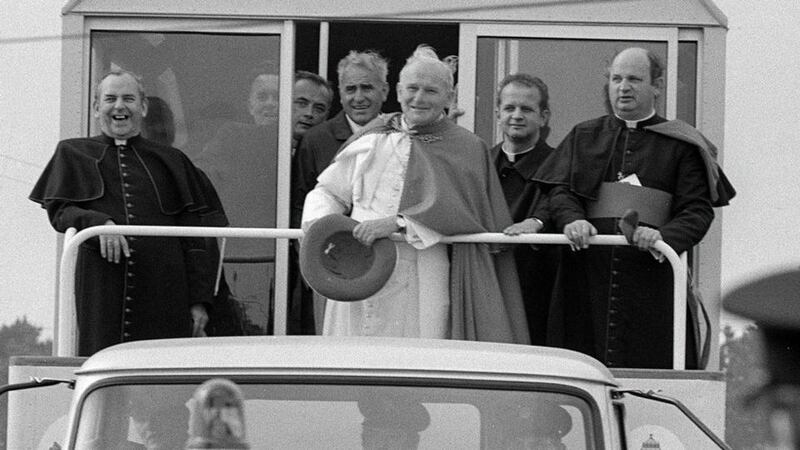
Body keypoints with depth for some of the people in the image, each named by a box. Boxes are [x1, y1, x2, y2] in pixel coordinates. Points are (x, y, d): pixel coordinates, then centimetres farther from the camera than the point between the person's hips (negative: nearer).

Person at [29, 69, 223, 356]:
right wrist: (98, 223, -17)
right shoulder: (73, 155, 17)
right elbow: (58, 211, 4)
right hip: (100, 286, -1)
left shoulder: (171, 162, 18)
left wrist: (199, 300, 4)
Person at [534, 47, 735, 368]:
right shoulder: (584, 137, 19)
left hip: (651, 274, -2)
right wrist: (572, 220, -15)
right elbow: (560, 189, 8)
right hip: (587, 273, 2)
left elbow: (698, 210, 0)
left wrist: (665, 236, -20)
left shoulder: (681, 146, 9)